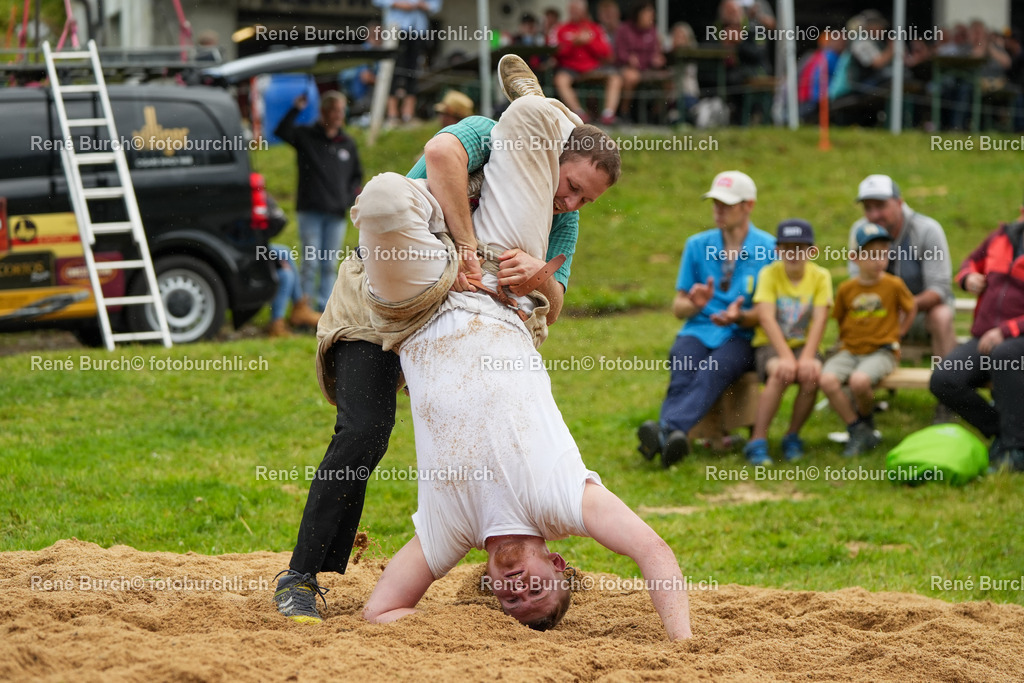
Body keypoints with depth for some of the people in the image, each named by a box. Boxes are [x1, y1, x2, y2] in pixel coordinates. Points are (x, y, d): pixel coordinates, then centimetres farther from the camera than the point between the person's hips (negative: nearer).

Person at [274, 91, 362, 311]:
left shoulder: (348, 144, 12)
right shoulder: (306, 136, 1)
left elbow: (357, 176, 21)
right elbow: (281, 132, -17)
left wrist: (349, 198, 5)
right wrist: (295, 110, -27)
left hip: (336, 214, 3)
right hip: (311, 212, -3)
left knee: (330, 265, 5)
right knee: (310, 264, -6)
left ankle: (325, 308, 9)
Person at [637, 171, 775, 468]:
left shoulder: (768, 248, 4)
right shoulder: (697, 245, 13)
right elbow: (678, 307, 16)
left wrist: (740, 316, -20)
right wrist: (695, 304, -9)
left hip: (740, 336, -3)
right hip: (698, 331, 3)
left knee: (710, 374, -36)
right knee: (682, 376, -32)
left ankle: (667, 428, -61)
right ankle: (669, 440, -57)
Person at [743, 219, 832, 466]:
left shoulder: (820, 276, -2)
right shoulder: (770, 273, -7)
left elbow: (819, 320, -11)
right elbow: (766, 318, -16)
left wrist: (807, 357, -26)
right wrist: (786, 356, -28)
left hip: (804, 344, 2)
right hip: (770, 344, -2)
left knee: (812, 374, -30)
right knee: (781, 372, -33)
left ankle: (792, 436, -8)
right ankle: (758, 441, -29)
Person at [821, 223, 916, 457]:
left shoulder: (894, 285, -1)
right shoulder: (846, 289, 4)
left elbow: (911, 309, 14)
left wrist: (895, 335, 10)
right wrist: (846, 340, 9)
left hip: (882, 351, -3)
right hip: (850, 350, 3)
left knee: (859, 381, -33)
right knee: (827, 380, -26)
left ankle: (866, 421, 2)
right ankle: (858, 432, -12)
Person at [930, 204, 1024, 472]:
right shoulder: (1002, 237, 12)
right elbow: (973, 261, 33)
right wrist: (968, 277, 9)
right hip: (983, 340, 6)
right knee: (943, 381, -21)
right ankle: (998, 430, 1)